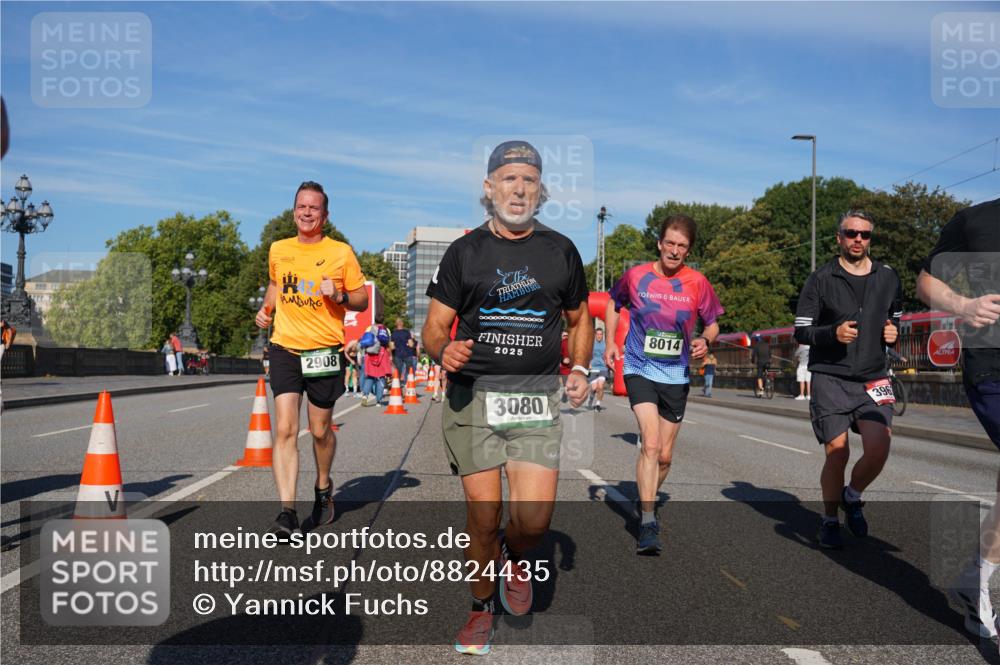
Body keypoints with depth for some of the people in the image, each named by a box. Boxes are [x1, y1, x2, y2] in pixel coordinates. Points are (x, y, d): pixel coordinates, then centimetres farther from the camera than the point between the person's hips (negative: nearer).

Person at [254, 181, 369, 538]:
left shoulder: (341, 252, -1)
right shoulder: (278, 250, 10)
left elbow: (362, 299, 4)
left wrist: (340, 295, -16)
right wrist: (266, 308, 12)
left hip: (325, 350, -2)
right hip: (284, 348, 2)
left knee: (320, 430, 10)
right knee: (285, 430, -11)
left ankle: (323, 488, 37)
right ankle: (287, 512, -13)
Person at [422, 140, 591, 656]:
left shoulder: (561, 251, 9)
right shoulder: (464, 252, 4)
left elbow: (579, 321, 21)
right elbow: (434, 327, 2)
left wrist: (579, 368, 4)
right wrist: (444, 351, -20)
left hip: (536, 399, 1)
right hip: (472, 398, -1)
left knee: (534, 519, -10)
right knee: (482, 516, 3)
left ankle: (514, 557, 27)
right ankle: (482, 608, 29)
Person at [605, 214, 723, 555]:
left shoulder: (697, 283, -3)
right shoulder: (635, 276, -5)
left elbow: (712, 323, 9)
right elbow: (613, 303, 14)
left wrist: (705, 341, -14)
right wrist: (611, 342, 4)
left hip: (677, 376, 2)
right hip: (640, 370, -2)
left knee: (664, 455, 11)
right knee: (651, 443, -20)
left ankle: (647, 501, 38)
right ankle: (647, 524, -17)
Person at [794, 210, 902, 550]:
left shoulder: (888, 278, 9)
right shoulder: (821, 279, -2)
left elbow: (895, 318, 25)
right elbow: (801, 331, -1)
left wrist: (894, 333, 2)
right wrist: (833, 333, -19)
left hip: (873, 378, 3)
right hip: (830, 378, -3)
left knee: (878, 449, -13)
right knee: (837, 452, -5)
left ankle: (852, 497, 18)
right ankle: (830, 521, 17)